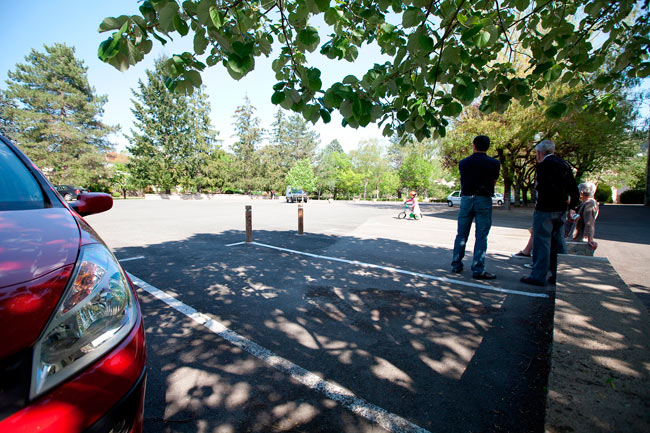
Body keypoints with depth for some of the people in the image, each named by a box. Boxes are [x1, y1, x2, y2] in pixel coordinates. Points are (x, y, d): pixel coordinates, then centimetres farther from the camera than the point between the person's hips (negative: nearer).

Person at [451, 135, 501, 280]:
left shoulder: (463, 163, 5)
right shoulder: (494, 163, -1)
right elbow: (493, 182, 8)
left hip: (466, 199, 3)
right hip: (483, 200, -2)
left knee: (461, 234, 10)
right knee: (481, 236, 1)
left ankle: (456, 265, 17)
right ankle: (478, 270, 1)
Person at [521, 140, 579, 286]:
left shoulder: (544, 165, -12)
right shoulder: (564, 164, 13)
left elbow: (548, 187, -24)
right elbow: (574, 188, 13)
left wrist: (565, 198, -11)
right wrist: (571, 205, 12)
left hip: (545, 210, -8)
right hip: (561, 210, 8)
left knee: (541, 243, -3)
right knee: (558, 243, 14)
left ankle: (538, 276, 2)